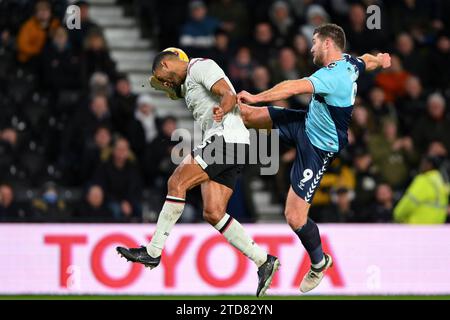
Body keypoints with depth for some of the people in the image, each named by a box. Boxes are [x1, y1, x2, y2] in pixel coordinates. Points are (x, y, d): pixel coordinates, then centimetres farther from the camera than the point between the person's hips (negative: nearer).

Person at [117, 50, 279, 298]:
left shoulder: (200, 66, -3)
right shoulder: (187, 84, 29)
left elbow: (229, 95, -16)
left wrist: (222, 110, -33)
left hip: (226, 137, -10)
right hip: (218, 142, 10)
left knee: (177, 182, -12)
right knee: (213, 213, -1)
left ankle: (153, 252, -10)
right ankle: (263, 261, -1)